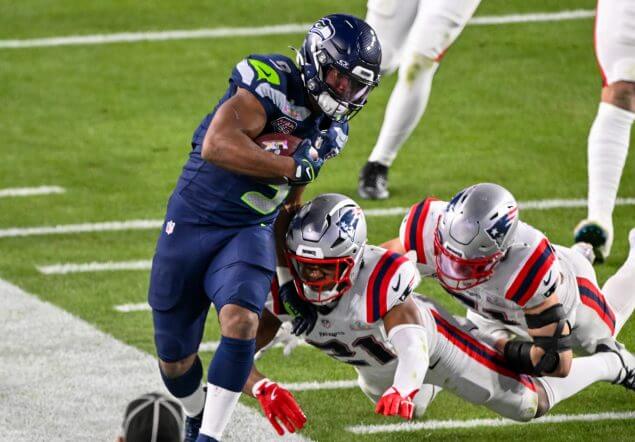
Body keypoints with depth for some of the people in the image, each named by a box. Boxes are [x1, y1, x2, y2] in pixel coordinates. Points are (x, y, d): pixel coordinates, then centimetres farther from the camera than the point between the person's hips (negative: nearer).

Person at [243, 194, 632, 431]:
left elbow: (412, 346, -59)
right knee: (411, 410, 37)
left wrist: (402, 388, -82)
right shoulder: (285, 289, -34)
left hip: (424, 333, -5)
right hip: (377, 369, 5)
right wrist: (263, 389, -57)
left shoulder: (380, 278, -45)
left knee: (531, 404, 7)